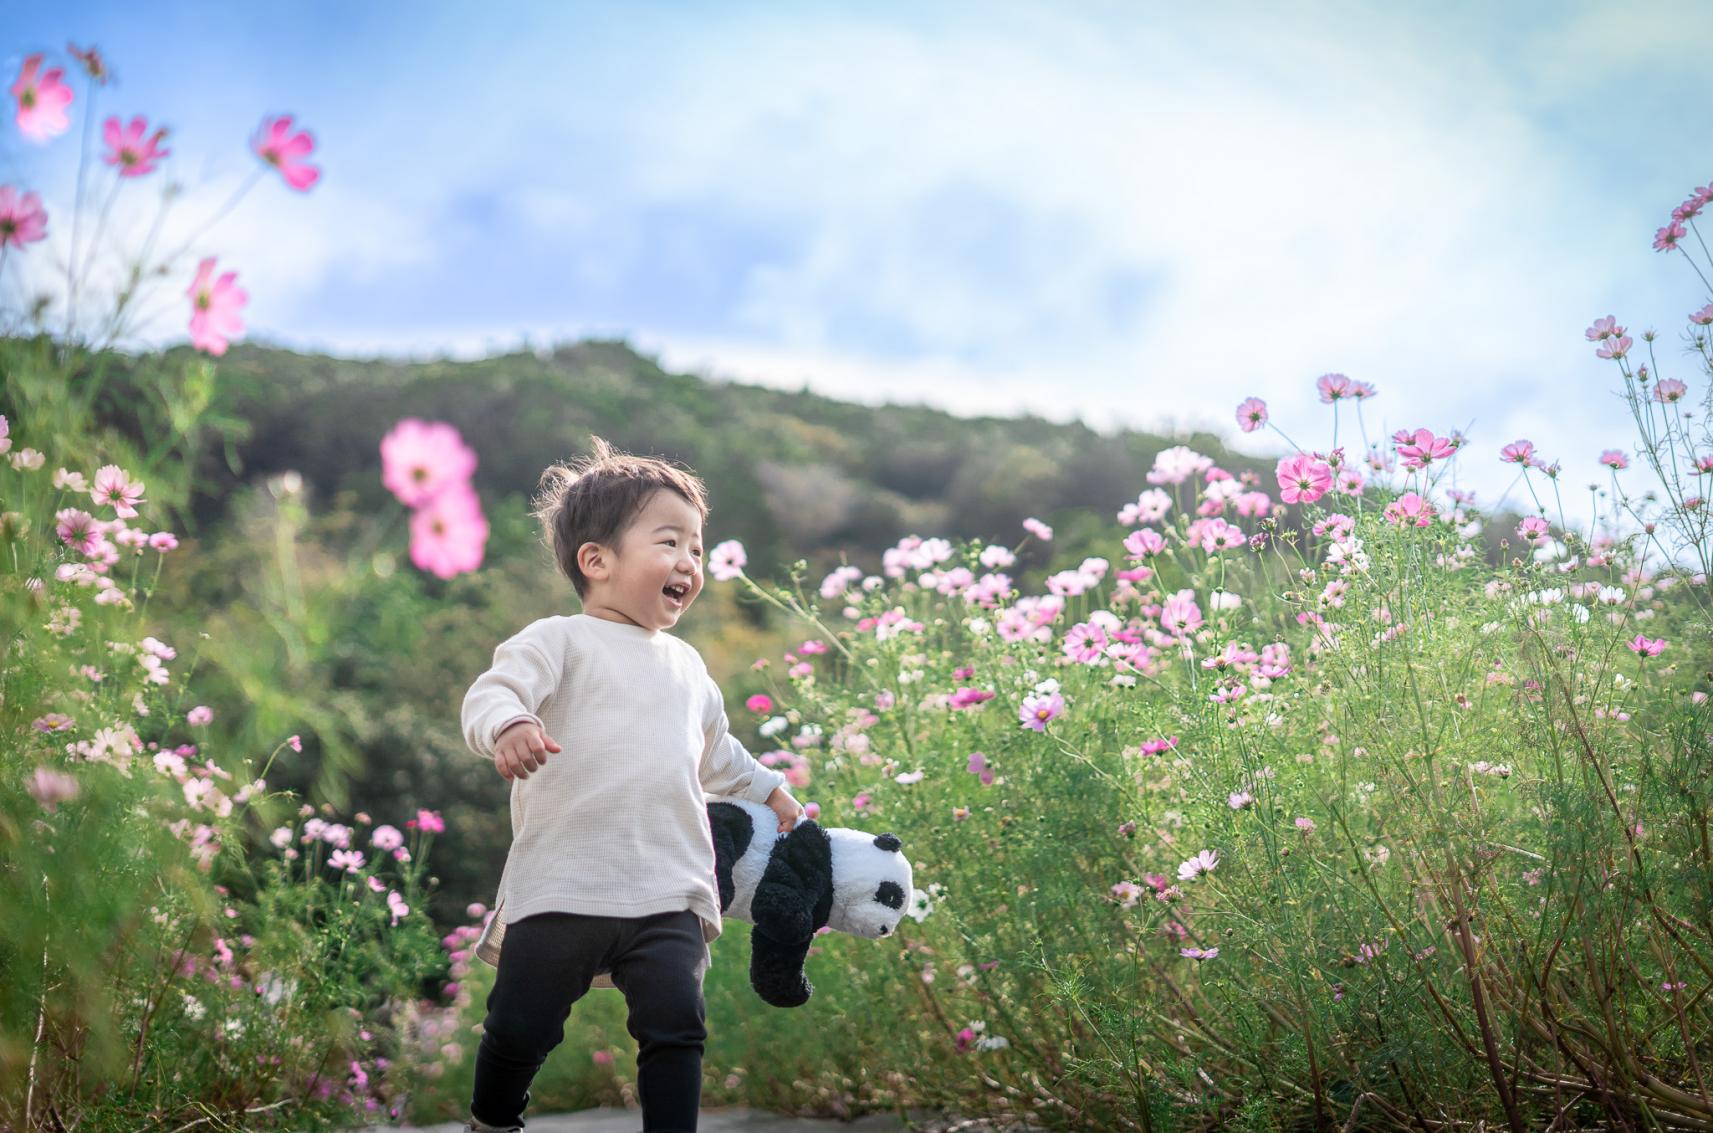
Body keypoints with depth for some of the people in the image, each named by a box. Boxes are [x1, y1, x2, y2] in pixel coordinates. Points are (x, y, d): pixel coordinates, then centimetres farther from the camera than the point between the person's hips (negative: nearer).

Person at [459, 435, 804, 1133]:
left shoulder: (687, 666, 21)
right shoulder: (559, 641, 0)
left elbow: (717, 754, 38)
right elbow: (489, 694, -17)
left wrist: (770, 792, 43)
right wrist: (509, 726, -38)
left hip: (669, 898, 4)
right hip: (560, 891, -4)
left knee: (676, 1024, -10)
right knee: (519, 1030, 2)